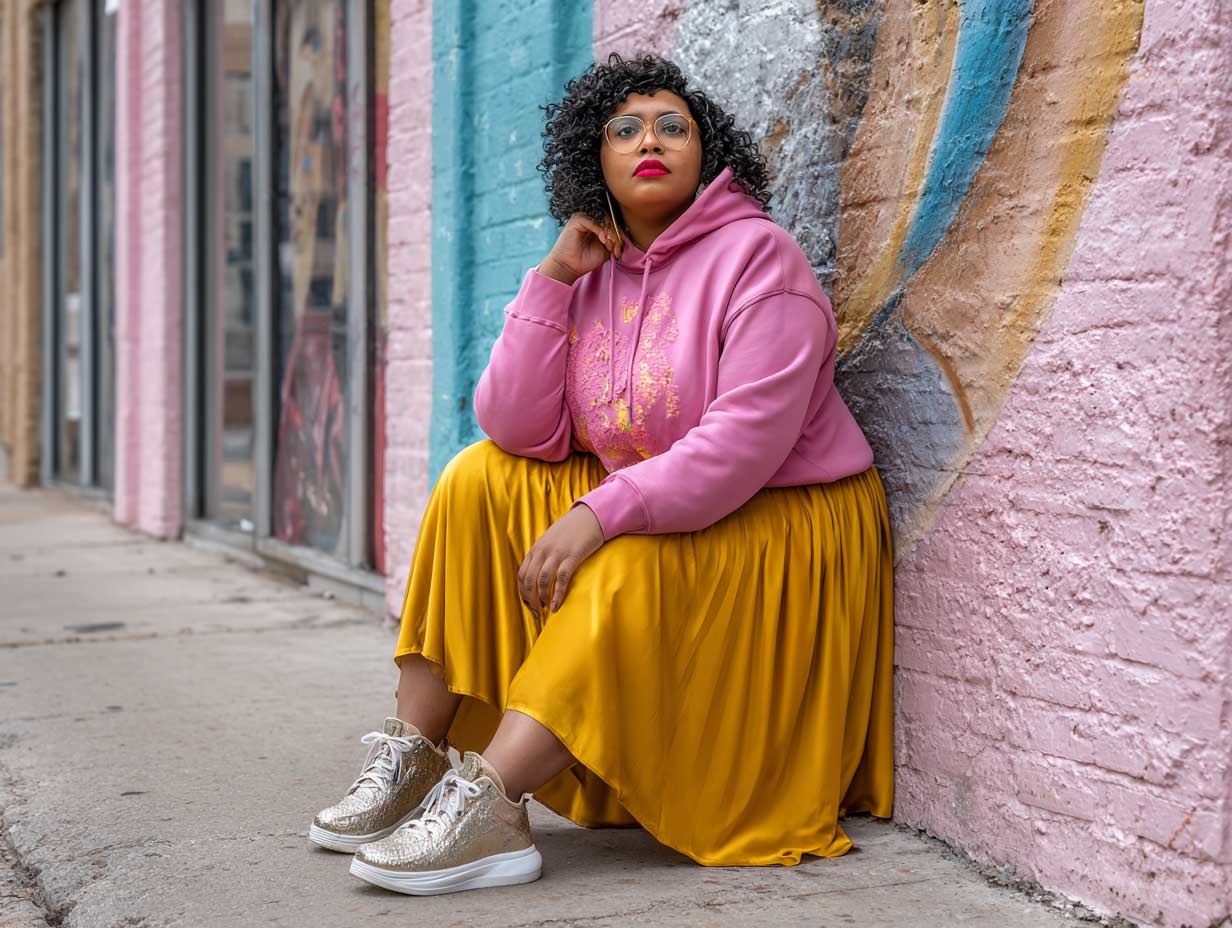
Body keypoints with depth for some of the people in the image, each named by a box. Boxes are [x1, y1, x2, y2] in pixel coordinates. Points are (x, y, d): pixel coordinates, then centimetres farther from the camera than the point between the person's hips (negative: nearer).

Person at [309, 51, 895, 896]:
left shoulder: (757, 257, -14)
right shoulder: (594, 272, 4)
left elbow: (745, 443, -25)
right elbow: (519, 431, -7)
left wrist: (600, 516, -30)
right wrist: (552, 278, -12)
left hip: (781, 524, -6)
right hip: (642, 510, 7)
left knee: (624, 577, -33)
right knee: (480, 480, -6)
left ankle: (488, 806, -35)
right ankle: (414, 758, -10)